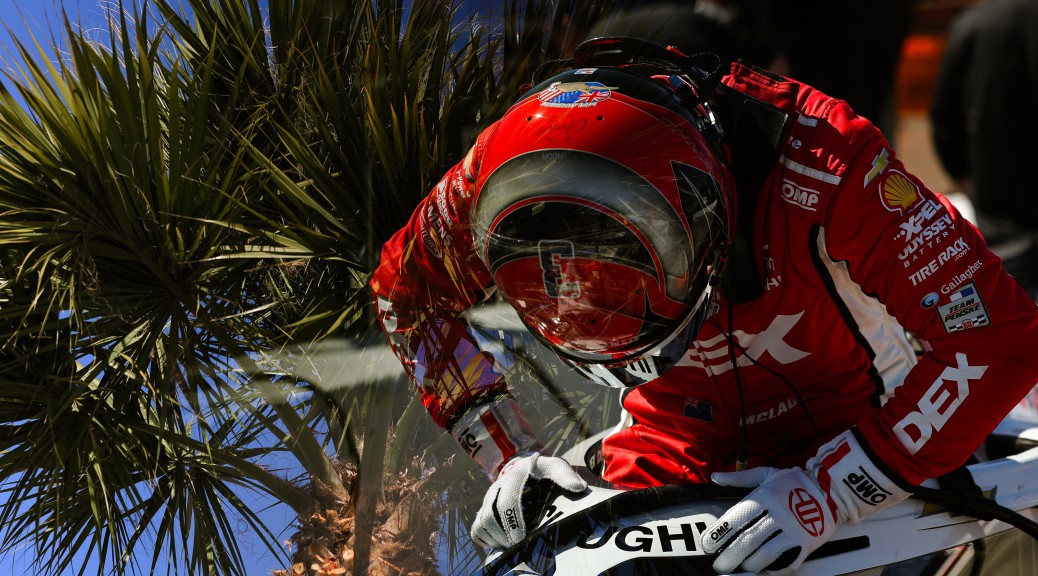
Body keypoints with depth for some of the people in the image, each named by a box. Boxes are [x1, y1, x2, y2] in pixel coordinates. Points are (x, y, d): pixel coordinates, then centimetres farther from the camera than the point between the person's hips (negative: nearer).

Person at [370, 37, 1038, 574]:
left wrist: (830, 491, -37)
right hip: (684, 429, 3)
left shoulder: (821, 161, -37)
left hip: (839, 426, -2)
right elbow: (407, 287, -5)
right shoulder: (508, 172, -27)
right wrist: (505, 451, -12)